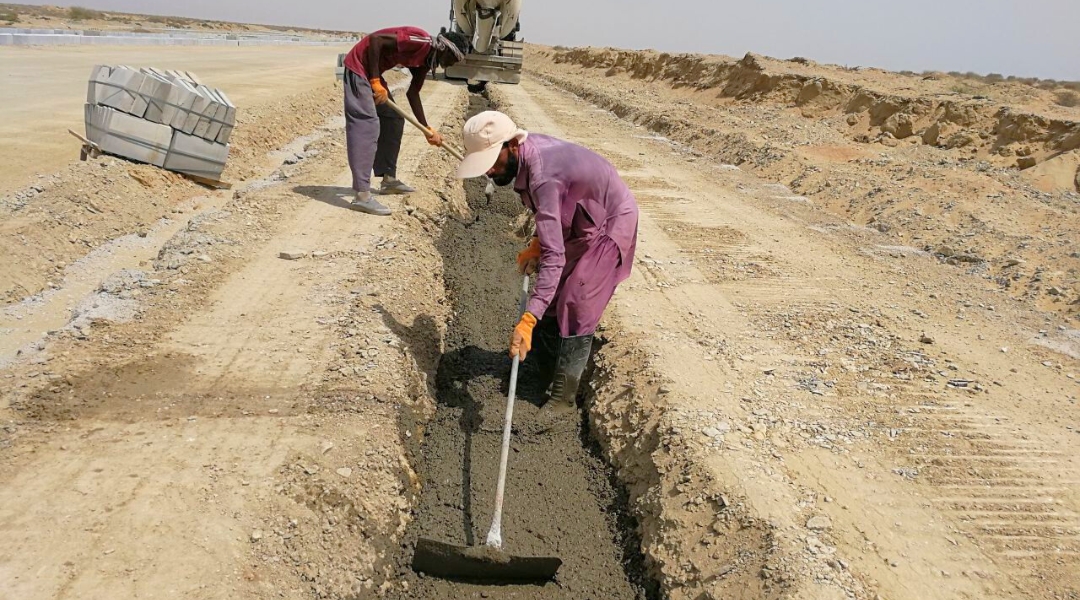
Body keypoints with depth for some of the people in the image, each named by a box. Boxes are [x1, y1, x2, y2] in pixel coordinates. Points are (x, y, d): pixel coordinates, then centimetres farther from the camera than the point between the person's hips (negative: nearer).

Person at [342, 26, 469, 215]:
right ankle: (362, 196, -23)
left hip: (371, 72, 10)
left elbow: (413, 94, 15)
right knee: (366, 125, -18)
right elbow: (375, 39, -25)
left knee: (394, 120, 15)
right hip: (359, 66, -10)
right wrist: (376, 82, -23)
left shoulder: (426, 60, 9)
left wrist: (427, 129, 11)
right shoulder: (421, 41, -20)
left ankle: (389, 179, 24)